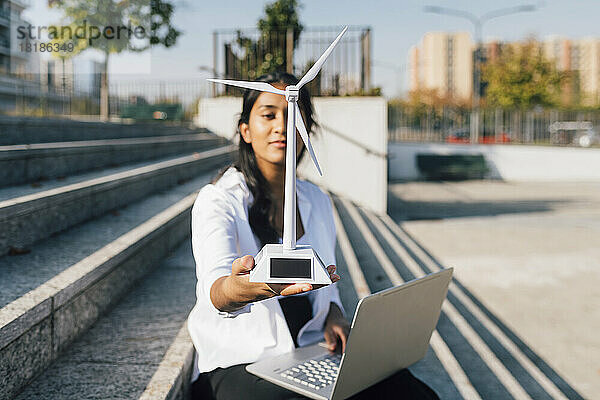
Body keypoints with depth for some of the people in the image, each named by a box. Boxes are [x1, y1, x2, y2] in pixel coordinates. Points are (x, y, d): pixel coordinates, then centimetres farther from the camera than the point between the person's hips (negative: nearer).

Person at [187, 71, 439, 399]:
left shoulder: (317, 201, 11)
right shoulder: (218, 200, -8)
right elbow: (216, 291, -27)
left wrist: (334, 316, -5)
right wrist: (241, 288, -51)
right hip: (239, 364, -4)